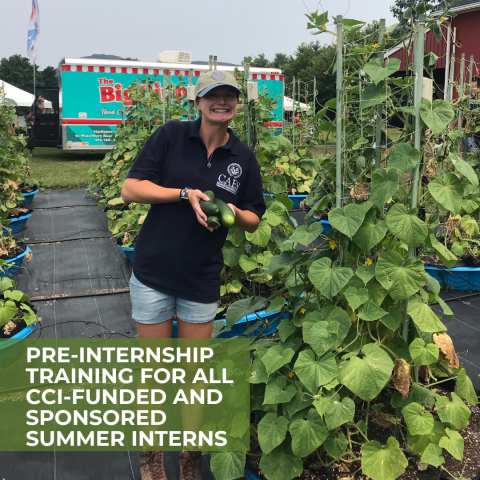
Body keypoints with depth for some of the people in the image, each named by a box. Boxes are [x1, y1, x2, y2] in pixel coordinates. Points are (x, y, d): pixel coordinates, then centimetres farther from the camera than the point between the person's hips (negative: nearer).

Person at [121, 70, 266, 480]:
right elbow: (130, 189, -7)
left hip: (202, 280, 2)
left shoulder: (244, 158, 4)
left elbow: (254, 221, 9)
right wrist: (186, 193, -18)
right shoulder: (171, 135, -4)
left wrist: (233, 211, -14)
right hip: (153, 275, -1)